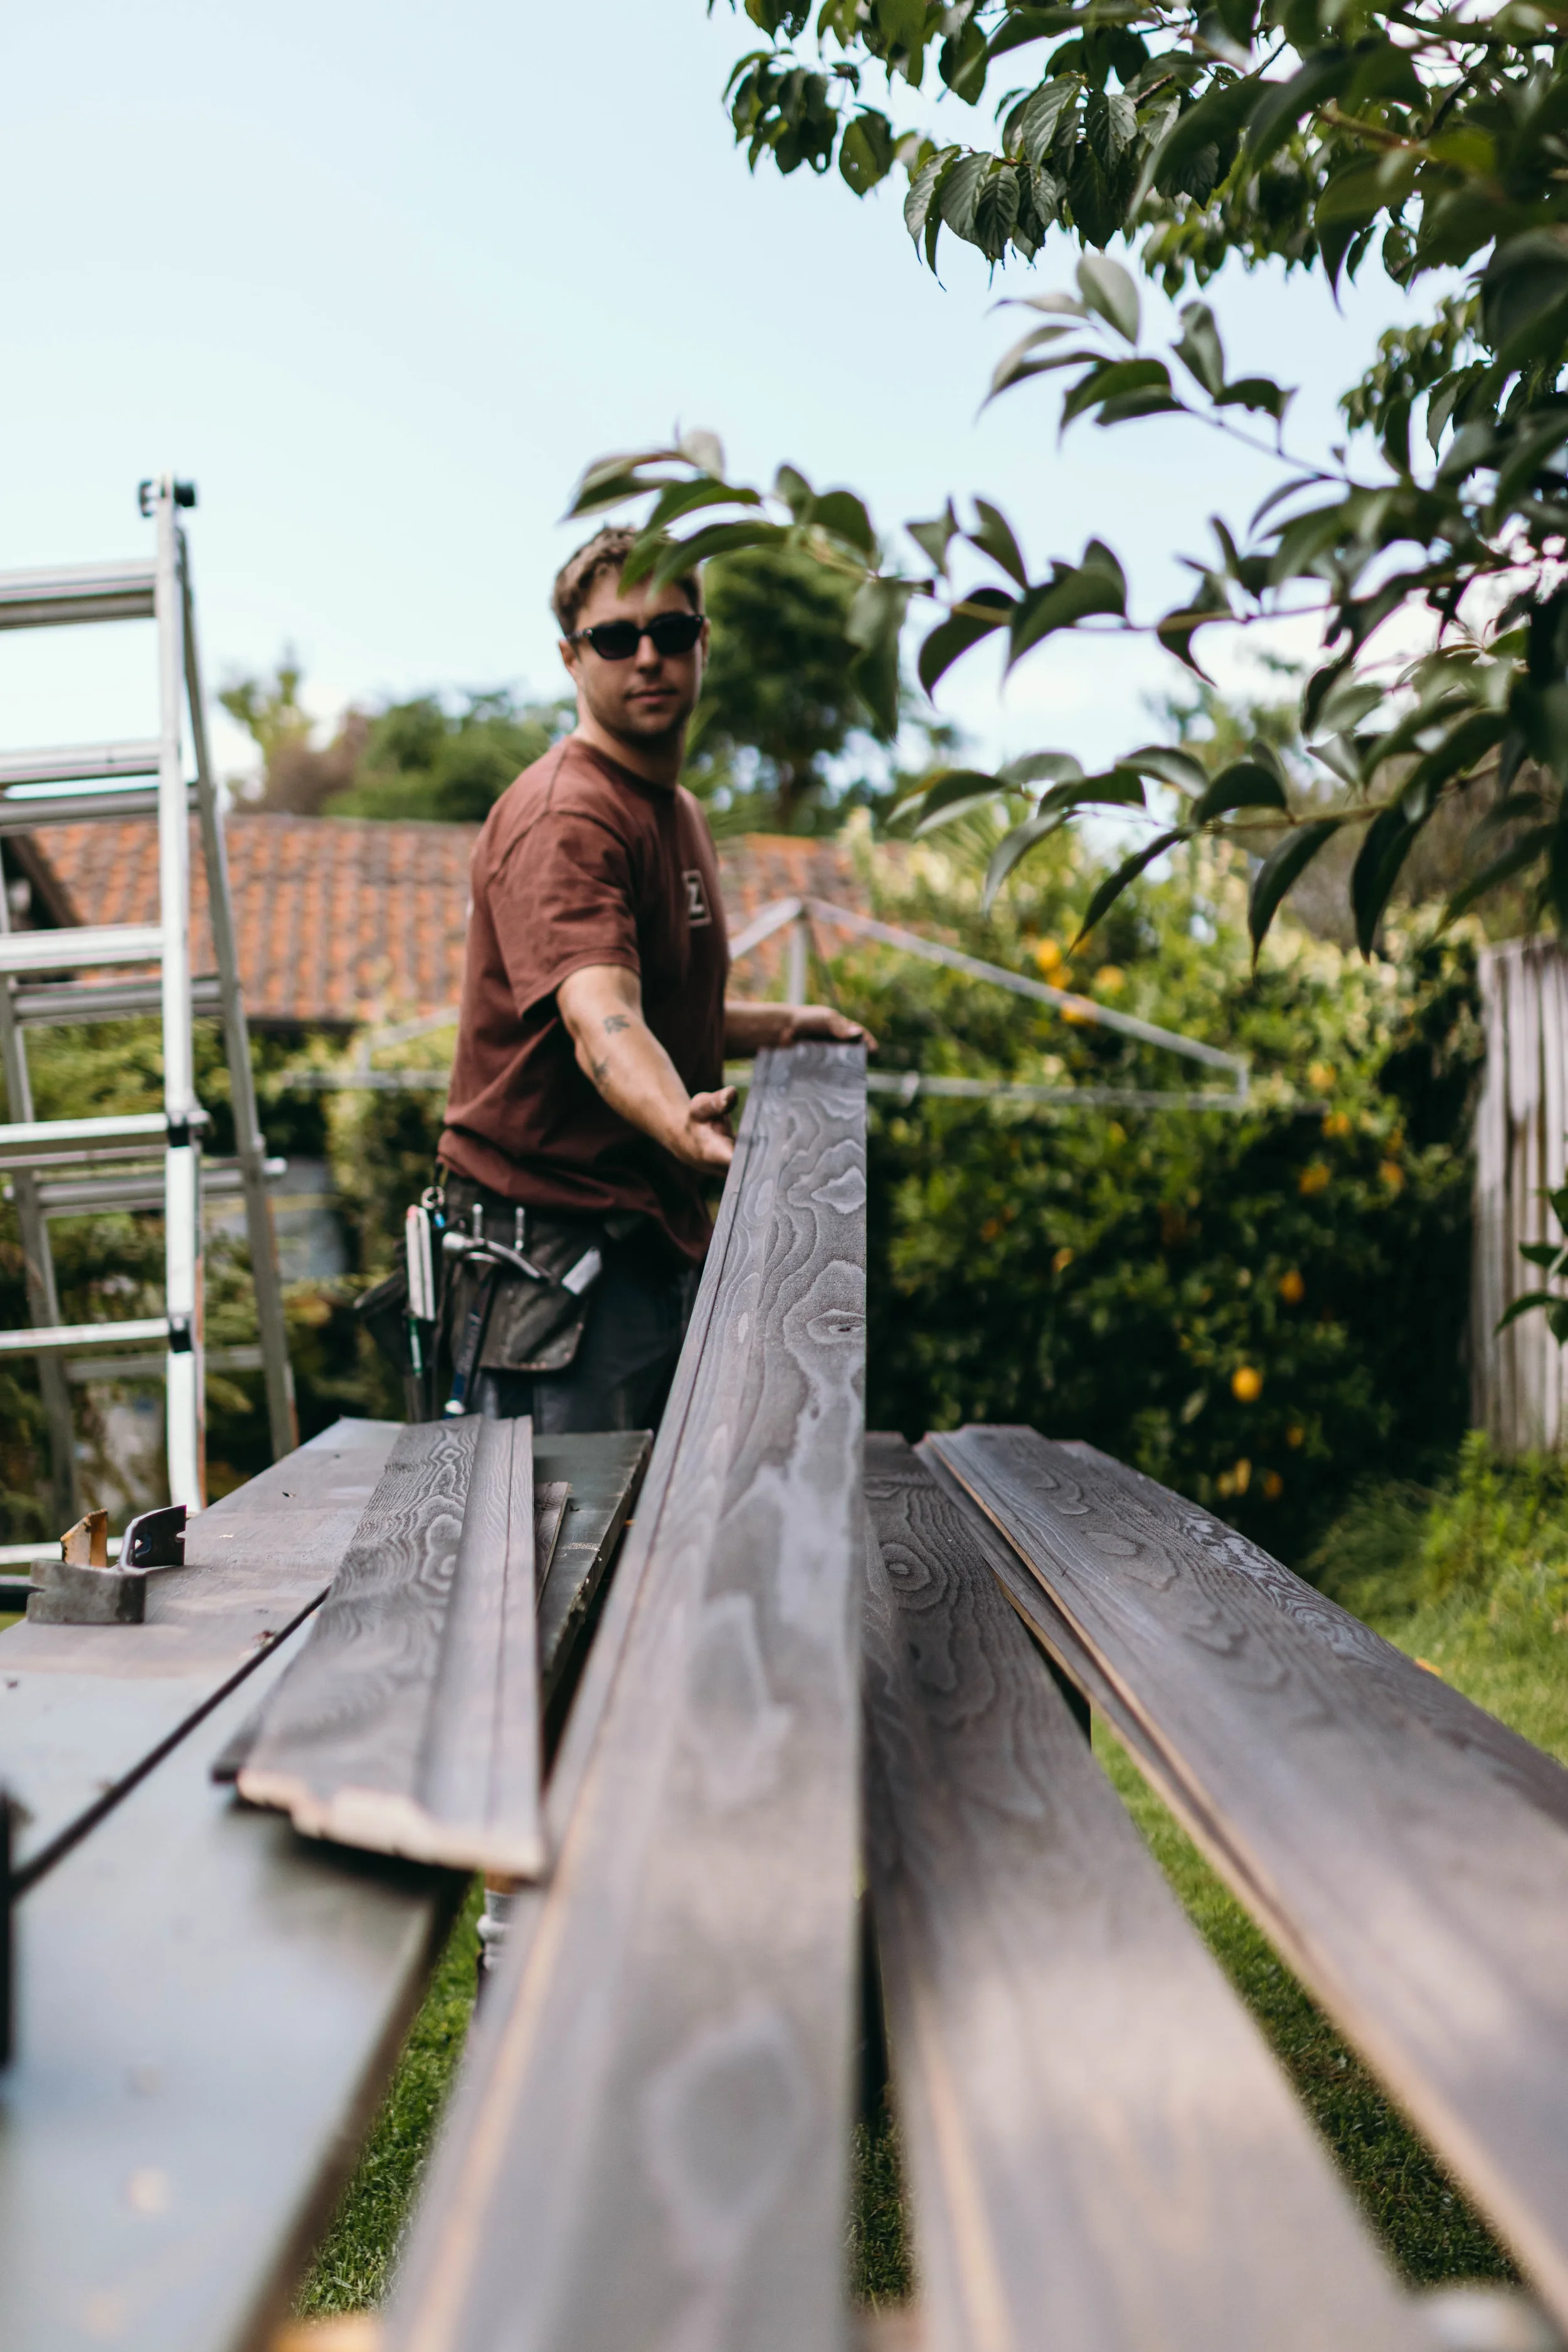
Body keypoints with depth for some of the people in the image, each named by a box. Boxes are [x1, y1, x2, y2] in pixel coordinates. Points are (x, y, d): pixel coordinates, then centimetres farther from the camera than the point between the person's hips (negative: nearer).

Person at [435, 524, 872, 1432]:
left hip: (662, 1240, 10)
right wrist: (681, 1127, -51)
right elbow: (599, 1017, -34)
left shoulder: (680, 812, 17)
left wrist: (779, 1026, 18)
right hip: (556, 1244, -9)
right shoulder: (562, 820, -16)